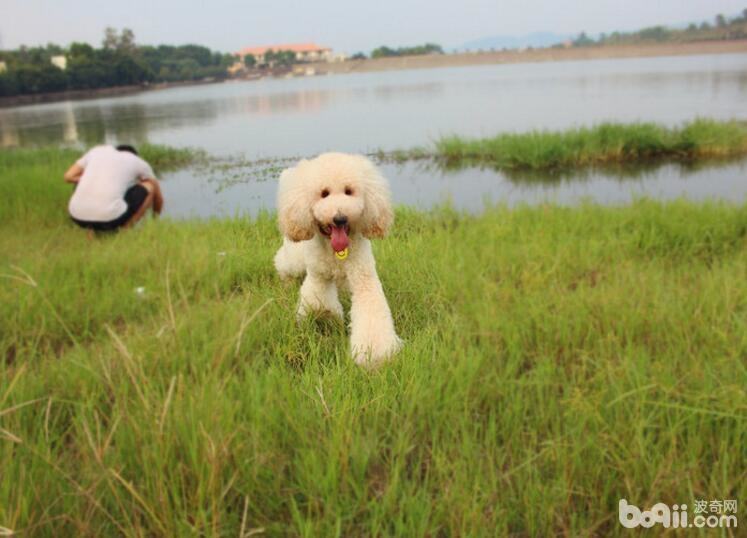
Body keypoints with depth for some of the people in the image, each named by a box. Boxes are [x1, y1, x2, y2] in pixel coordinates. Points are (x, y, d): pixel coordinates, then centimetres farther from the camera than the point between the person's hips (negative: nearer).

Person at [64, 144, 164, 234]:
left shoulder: (96, 151, 24)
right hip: (110, 217, -4)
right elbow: (158, 196, 29)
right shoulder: (139, 162, 18)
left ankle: (90, 228, 15)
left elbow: (68, 176, 23)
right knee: (148, 186, 18)